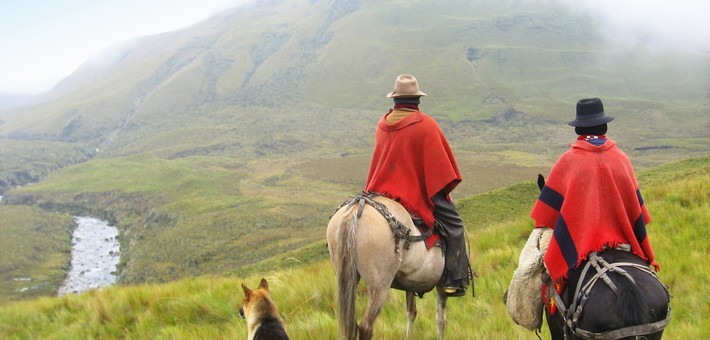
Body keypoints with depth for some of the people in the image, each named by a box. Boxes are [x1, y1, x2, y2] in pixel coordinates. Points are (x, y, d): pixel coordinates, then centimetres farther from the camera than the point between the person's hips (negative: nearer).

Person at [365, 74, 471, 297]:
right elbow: (440, 162, -11)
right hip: (419, 193, -6)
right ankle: (455, 280, -3)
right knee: (454, 226, 4)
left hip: (384, 189, 6)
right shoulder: (426, 125, -11)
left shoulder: (382, 125, 7)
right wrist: (444, 189, 0)